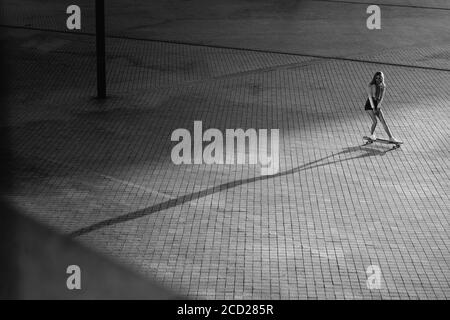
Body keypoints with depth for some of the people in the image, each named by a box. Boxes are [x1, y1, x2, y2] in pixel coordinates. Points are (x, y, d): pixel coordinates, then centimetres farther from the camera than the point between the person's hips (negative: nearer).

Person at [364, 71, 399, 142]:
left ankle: (391, 137, -4)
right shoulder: (370, 86, -13)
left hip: (377, 105, 5)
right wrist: (373, 108, -17)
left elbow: (381, 97, -1)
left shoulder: (383, 86, 1)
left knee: (384, 122, -2)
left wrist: (378, 107, -9)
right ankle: (372, 135, 10)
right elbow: (370, 97, -15)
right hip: (369, 105, -4)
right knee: (375, 121, -17)